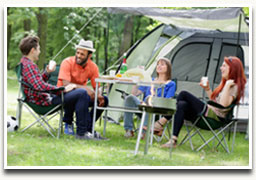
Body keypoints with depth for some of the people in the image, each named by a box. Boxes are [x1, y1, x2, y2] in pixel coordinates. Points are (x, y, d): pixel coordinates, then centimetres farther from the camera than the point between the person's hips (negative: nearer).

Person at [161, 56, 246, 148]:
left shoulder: (234, 86, -8)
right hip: (210, 112, 9)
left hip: (214, 117, -9)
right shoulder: (225, 83, 22)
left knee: (184, 94, -15)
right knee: (182, 105, -15)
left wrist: (227, 85, -23)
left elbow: (223, 104, -24)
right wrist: (207, 88, 16)